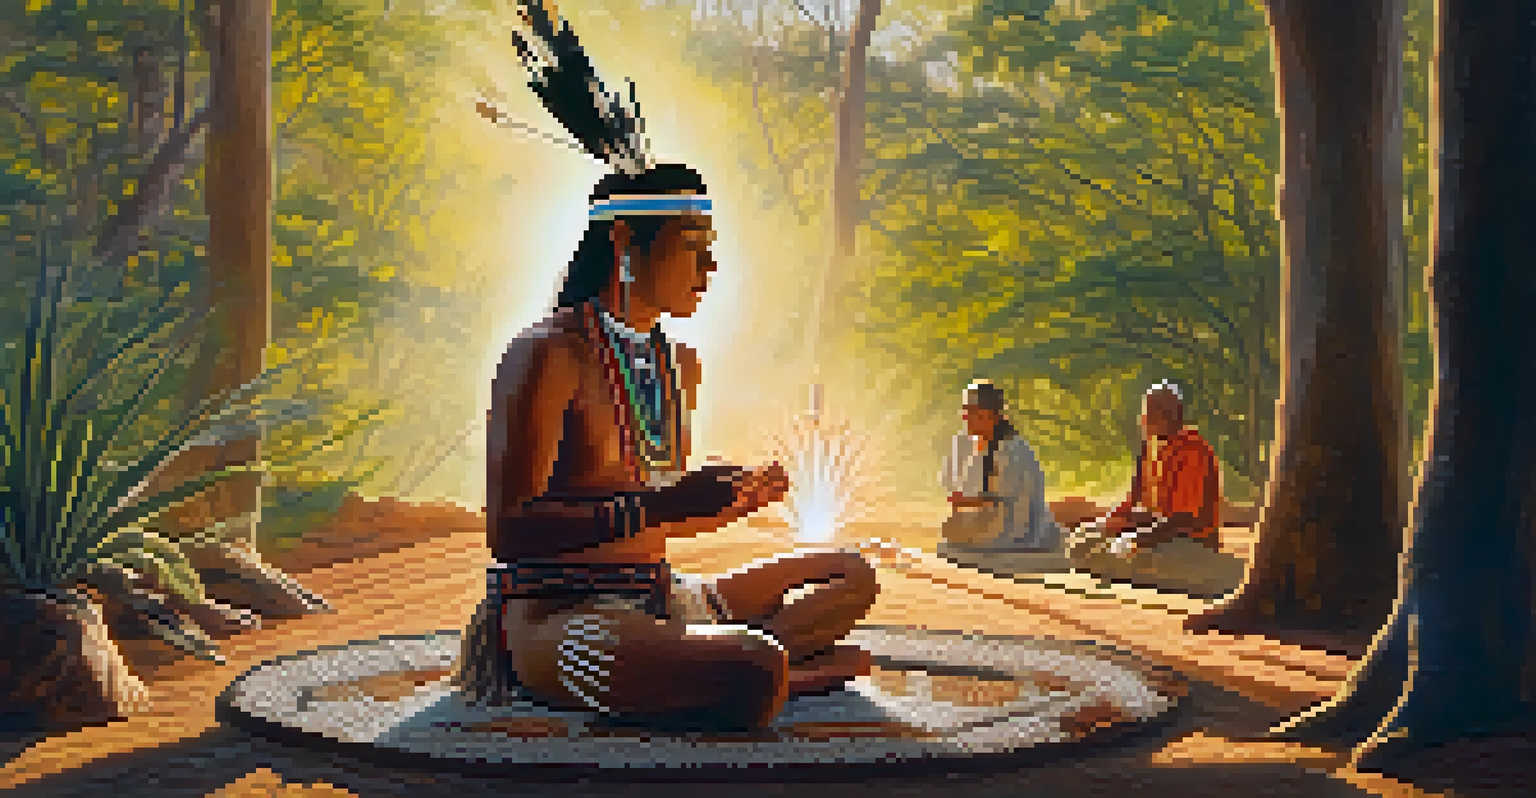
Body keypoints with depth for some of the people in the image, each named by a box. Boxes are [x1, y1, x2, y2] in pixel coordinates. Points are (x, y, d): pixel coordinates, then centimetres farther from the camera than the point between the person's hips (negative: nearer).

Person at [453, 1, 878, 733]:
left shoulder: (678, 363, 16)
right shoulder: (550, 355, -12)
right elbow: (508, 530, -18)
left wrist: (735, 500, 5)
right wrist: (658, 506, -22)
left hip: (656, 600, 10)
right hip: (557, 614, -10)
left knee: (852, 577, 12)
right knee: (753, 672, -35)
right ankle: (786, 662, -3)